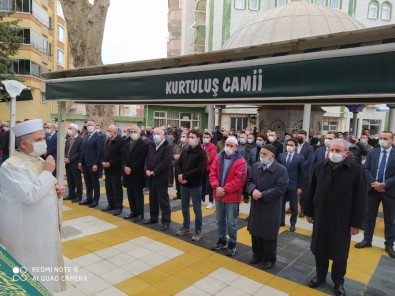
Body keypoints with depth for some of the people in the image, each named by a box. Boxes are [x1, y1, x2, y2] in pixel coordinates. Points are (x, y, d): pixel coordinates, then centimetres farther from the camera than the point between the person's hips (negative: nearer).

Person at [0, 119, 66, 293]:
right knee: (30, 276, 6)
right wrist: (47, 172, -22)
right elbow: (29, 195, -31)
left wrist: (56, 191, -2)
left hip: (44, 227, 9)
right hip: (25, 232, -8)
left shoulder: (38, 160, 7)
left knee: (45, 265, 22)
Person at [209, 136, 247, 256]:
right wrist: (216, 187, -15)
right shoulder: (218, 158, 4)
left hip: (232, 196, -5)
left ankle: (232, 244, 21)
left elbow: (239, 180, -17)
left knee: (231, 222, 4)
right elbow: (212, 173, 1)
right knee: (220, 220, 17)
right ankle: (222, 241, 33)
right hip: (218, 195, 5)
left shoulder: (240, 161, -11)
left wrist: (225, 189, -18)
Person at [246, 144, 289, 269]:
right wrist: (253, 190, -16)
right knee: (255, 232, 17)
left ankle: (269, 259, 29)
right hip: (256, 206, 5)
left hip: (271, 208, -5)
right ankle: (257, 255, 37)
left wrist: (262, 195, -21)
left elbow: (280, 189, -19)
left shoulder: (281, 170, -14)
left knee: (269, 235, 9)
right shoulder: (255, 166, 2)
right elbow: (249, 181, 7)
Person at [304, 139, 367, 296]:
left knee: (340, 252, 14)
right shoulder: (319, 167, -3)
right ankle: (320, 275, 38)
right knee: (319, 249, 16)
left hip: (342, 219, -3)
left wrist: (356, 223, -8)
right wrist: (309, 212, 5)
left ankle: (338, 281, 36)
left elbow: (360, 199, -9)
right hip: (320, 217, 3)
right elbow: (311, 191, 4)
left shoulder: (356, 170, -12)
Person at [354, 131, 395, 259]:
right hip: (373, 189, 2)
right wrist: (374, 183, -15)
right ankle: (367, 240, 25)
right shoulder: (372, 152, 2)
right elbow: (366, 169, -2)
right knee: (369, 217, 12)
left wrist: (384, 184, -18)